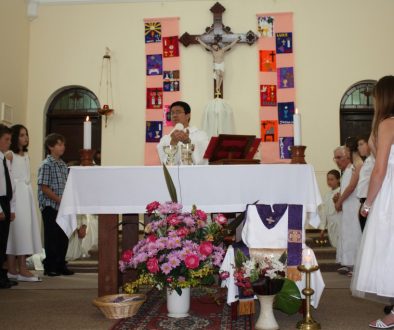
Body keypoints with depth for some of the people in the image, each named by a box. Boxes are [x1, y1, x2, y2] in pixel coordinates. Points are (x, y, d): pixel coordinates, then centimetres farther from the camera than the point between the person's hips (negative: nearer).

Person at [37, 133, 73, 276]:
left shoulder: (63, 165, 12)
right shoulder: (46, 165, -11)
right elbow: (44, 188, -16)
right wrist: (59, 199, -18)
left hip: (63, 206, 7)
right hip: (50, 207, -7)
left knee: (64, 236, 10)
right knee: (52, 237, 1)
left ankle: (60, 265, 22)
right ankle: (49, 267, 13)